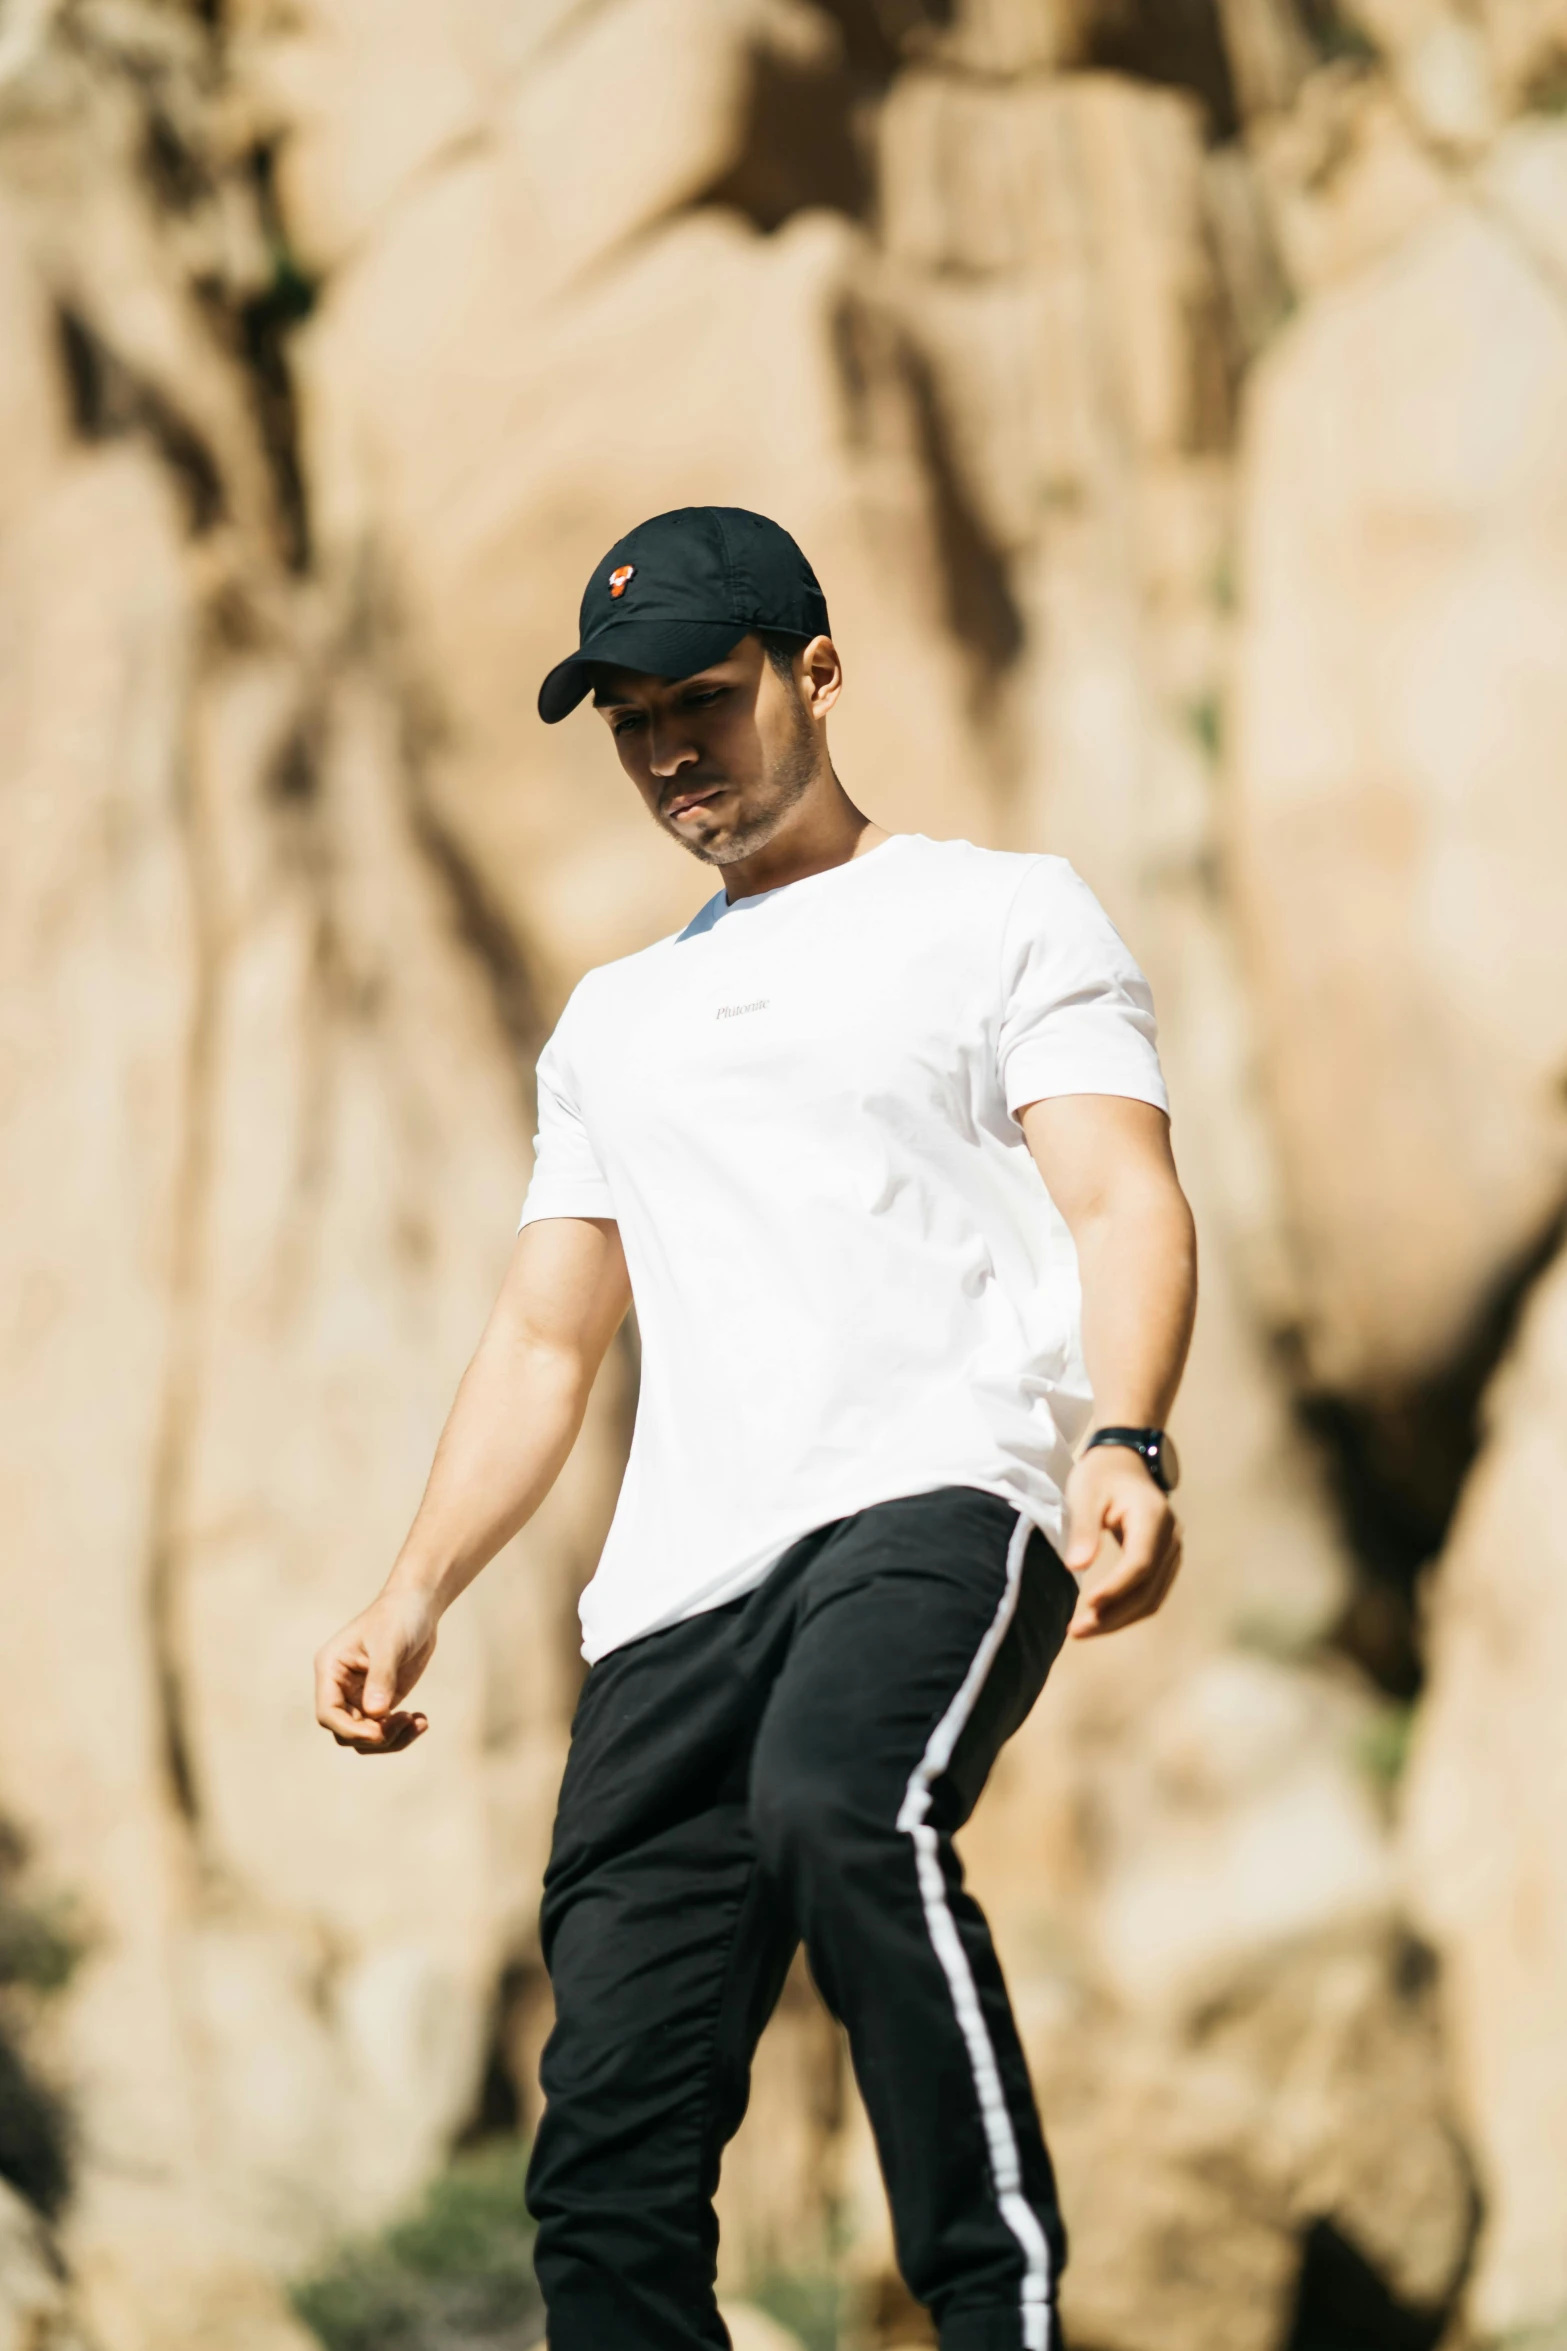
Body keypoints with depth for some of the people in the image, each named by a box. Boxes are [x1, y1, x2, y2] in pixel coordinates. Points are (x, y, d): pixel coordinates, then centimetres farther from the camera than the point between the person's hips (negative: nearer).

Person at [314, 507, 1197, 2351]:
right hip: (677, 1581, 6)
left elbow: (1125, 1200, -1)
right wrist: (417, 1594, 14)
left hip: (938, 1498, -5)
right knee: (608, 2169, -7)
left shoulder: (1001, 914, 13)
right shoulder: (613, 1018, 30)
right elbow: (545, 1339, 30)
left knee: (841, 1813, -38)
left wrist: (1124, 1444, -21)